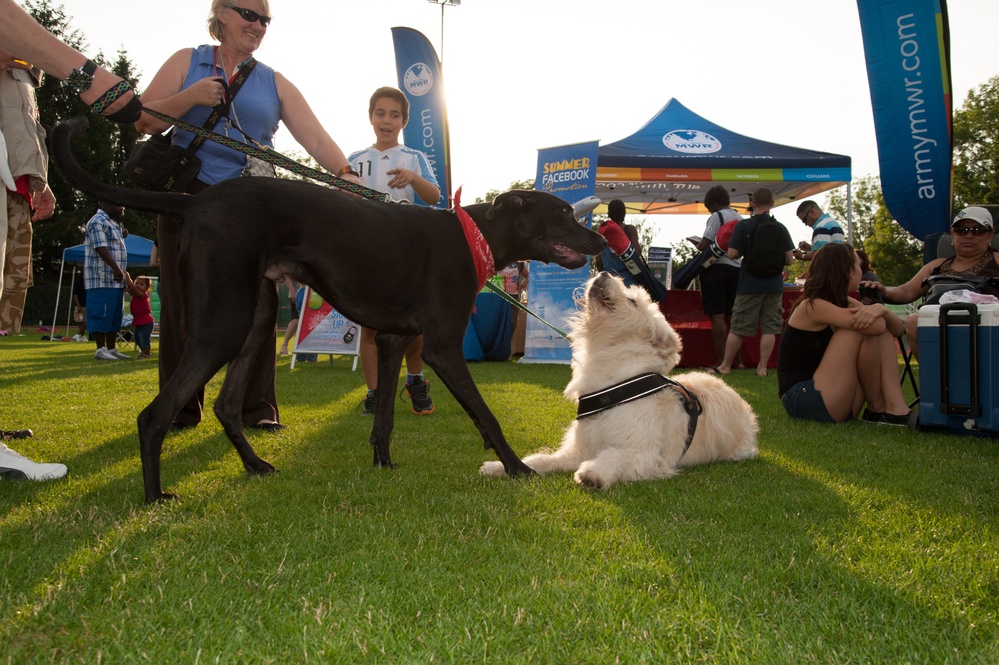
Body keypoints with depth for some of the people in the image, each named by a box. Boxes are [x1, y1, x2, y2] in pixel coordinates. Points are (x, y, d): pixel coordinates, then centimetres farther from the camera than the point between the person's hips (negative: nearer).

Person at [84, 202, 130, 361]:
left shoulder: (113, 223, 22)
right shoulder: (98, 221, -9)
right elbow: (101, 247, -20)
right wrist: (116, 268, -26)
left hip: (115, 279, 10)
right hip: (102, 279, -10)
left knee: (115, 315, 11)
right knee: (102, 314, -7)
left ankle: (111, 348, 16)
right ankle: (100, 349, -3)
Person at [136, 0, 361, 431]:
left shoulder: (274, 83, 11)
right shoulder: (187, 62, 9)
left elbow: (315, 137, -1)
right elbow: (145, 121, 2)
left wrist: (346, 175, -18)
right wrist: (190, 98, -13)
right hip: (188, 198, 0)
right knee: (182, 304, 0)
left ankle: (258, 407, 3)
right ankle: (181, 408, 11)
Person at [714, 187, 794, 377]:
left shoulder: (743, 226, -6)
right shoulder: (780, 228, 2)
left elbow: (732, 254, -8)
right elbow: (789, 260, 3)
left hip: (749, 285, -2)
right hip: (774, 285, 2)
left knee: (738, 327, 4)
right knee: (769, 327, 6)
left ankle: (725, 366, 13)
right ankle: (762, 367, 5)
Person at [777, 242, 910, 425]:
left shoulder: (845, 303, 11)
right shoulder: (813, 306, -15)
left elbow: (898, 329, 4)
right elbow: (875, 326, -23)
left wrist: (881, 309, -19)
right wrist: (878, 309, 1)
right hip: (801, 399, -9)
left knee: (884, 331, -1)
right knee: (865, 327, -17)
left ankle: (896, 408, -15)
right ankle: (877, 409, -4)